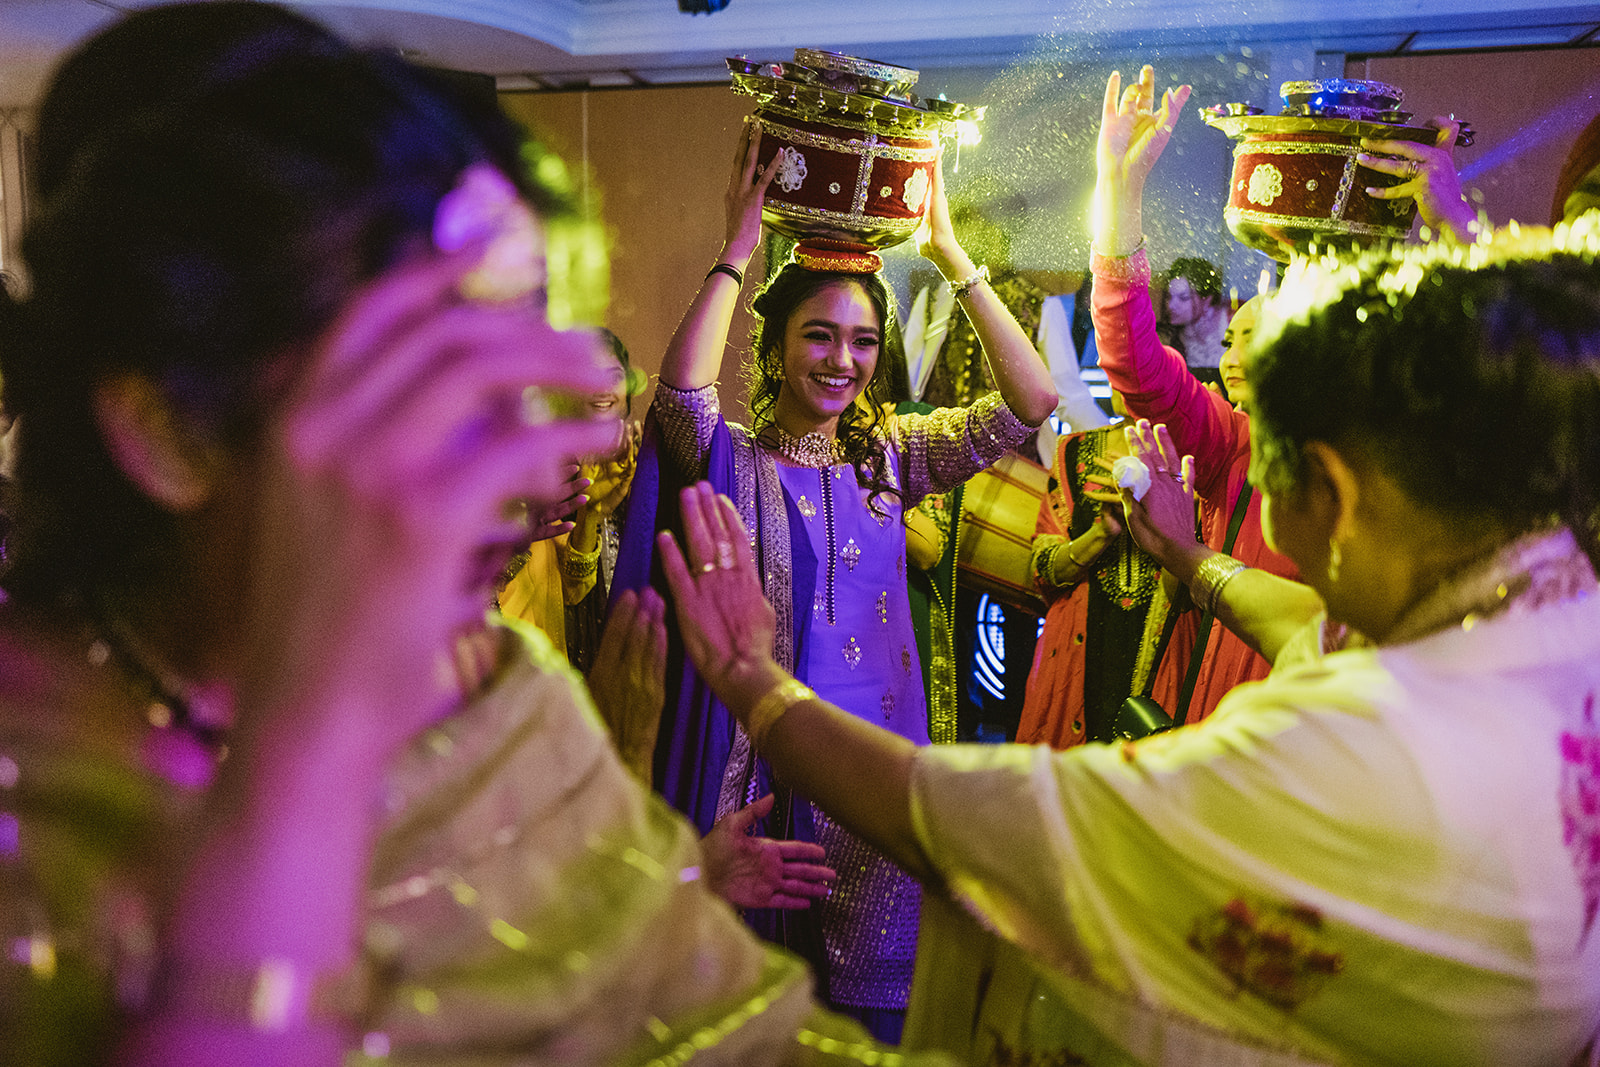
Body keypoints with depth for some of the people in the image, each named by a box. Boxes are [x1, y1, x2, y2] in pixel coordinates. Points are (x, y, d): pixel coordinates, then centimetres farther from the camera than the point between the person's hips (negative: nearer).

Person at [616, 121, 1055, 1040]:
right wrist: (740, 247, -22)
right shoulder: (732, 460, -4)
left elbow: (1032, 399, -7)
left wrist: (950, 252, -10)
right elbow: (682, 389, -28)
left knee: (877, 1008, 14)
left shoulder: (891, 453, 4)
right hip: (759, 766, -2)